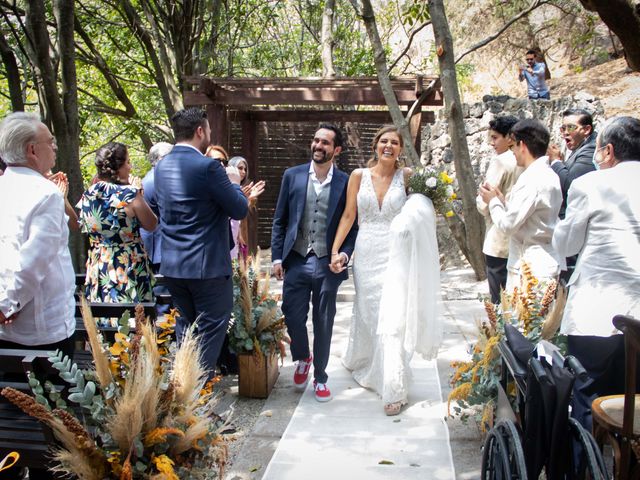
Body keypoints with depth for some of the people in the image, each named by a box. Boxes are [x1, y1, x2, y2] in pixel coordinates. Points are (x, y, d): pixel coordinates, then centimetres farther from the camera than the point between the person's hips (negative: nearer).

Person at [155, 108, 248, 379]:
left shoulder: (161, 167, 7)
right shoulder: (208, 167, -17)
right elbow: (239, 210, -12)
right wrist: (234, 184, 8)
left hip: (172, 265, 8)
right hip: (207, 265, -7)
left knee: (185, 326, 20)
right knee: (211, 329, 5)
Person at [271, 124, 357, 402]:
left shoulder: (346, 182, 0)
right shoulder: (292, 176, 5)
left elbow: (353, 225, 5)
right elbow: (279, 220, 6)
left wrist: (345, 253, -11)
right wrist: (277, 257, 1)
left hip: (327, 264, -1)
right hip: (296, 261, 1)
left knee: (323, 324, 8)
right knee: (293, 317, 4)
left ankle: (320, 378, 26)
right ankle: (302, 359, 35)